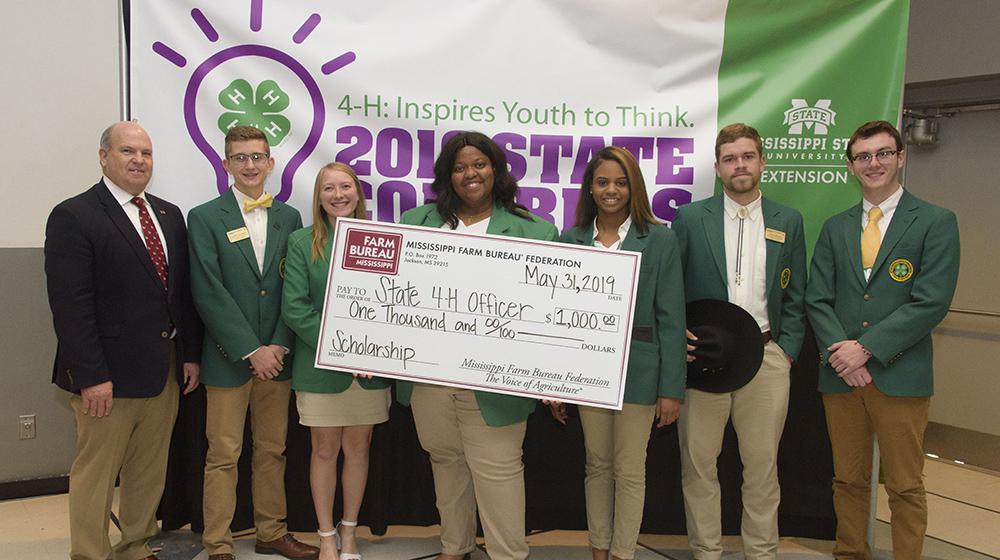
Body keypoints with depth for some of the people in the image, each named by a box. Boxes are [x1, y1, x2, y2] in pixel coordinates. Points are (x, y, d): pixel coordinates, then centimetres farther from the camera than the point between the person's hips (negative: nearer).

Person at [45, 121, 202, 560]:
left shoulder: (170, 215, 11)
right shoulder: (73, 217, -10)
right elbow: (70, 306, -15)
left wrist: (190, 354, 9)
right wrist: (91, 376, -19)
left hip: (164, 372, 7)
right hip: (109, 375, -6)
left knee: (150, 472, 16)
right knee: (95, 474, 4)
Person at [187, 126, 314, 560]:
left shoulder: (289, 218, 9)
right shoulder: (204, 218, -2)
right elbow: (209, 293, -9)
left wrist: (279, 346, -5)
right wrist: (251, 351, -13)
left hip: (276, 356, 4)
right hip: (228, 358, -3)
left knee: (272, 450, 12)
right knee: (223, 455, 2)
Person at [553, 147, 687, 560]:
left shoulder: (660, 240, -4)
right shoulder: (570, 240, 5)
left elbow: (671, 319, -5)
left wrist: (671, 388, -8)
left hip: (637, 368, -3)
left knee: (629, 470, 6)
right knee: (597, 464, 14)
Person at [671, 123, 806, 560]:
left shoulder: (788, 222, 9)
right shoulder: (689, 219, 2)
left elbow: (795, 298, 10)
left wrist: (787, 352, 1)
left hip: (766, 356, 2)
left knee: (763, 466, 9)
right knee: (698, 465, 5)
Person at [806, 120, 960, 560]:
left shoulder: (936, 222, -1)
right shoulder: (835, 228, 11)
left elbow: (931, 302, -11)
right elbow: (818, 298, 6)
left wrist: (865, 348, -15)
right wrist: (840, 352, -10)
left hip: (899, 374, -4)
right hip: (841, 373, 4)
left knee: (905, 488, 5)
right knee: (848, 480, 14)